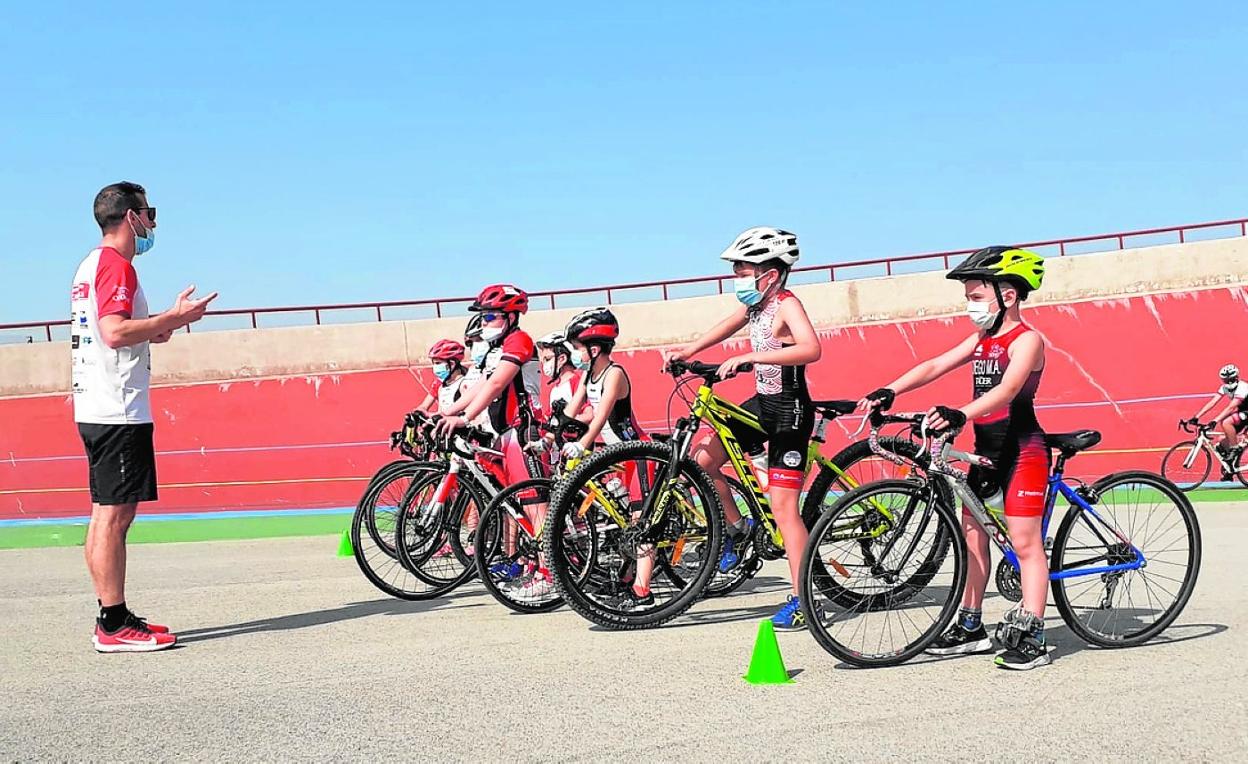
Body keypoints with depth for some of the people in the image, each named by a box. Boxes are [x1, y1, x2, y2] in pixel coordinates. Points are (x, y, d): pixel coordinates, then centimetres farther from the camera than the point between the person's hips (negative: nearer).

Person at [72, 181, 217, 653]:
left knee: (107, 514, 11)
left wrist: (154, 331, 18)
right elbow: (115, 331, -23)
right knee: (114, 514, -9)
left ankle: (112, 617, 15)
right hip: (118, 409, -11)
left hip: (96, 409, 11)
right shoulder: (116, 265, -11)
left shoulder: (90, 265, 20)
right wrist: (174, 317, -17)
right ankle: (115, 626, -8)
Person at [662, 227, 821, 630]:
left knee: (782, 506, -9)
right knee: (702, 457, 4)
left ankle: (802, 601, -2)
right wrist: (689, 350, 14)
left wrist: (749, 357, -39)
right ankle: (736, 528, 24)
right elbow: (729, 325, 27)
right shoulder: (756, 304, 7)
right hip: (762, 403, 9)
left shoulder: (786, 304, -18)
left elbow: (811, 349, -36)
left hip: (790, 409, -9)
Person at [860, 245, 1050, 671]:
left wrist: (961, 414, -45)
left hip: (1022, 451, -9)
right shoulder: (981, 340, 11)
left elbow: (1007, 389, -30)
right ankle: (971, 628, 21)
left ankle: (1031, 638, -3)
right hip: (986, 450, 9)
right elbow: (935, 367, 3)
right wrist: (889, 391, -11)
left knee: (1024, 541, -6)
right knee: (972, 535, 12)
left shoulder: (1026, 341, -14)